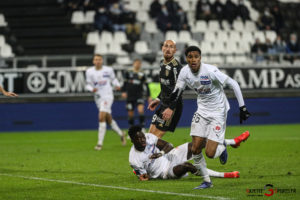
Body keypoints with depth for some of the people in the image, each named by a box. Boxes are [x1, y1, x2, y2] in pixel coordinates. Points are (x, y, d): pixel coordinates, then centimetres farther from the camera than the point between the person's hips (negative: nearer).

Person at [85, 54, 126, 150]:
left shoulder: (108, 70, -3)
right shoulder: (89, 72, 1)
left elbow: (113, 79, 14)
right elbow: (88, 85, 5)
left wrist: (117, 85, -5)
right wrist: (92, 89, -16)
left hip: (107, 96, -4)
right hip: (98, 98, 4)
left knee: (101, 118, -18)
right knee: (109, 119, 13)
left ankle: (100, 143, -17)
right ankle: (121, 134, 38)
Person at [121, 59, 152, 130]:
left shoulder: (142, 74, 6)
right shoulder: (128, 73, 6)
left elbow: (146, 86, 8)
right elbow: (125, 83, 11)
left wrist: (149, 96, 3)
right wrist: (123, 92, -2)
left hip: (139, 96, -1)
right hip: (130, 97, 1)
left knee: (141, 110, -21)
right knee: (130, 114, 3)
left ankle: (142, 128, -13)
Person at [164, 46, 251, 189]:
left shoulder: (210, 71, -24)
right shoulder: (185, 72, -7)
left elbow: (233, 84, -17)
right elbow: (177, 90, 8)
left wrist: (242, 107, -16)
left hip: (218, 112, -5)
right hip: (202, 111, 5)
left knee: (210, 154, -12)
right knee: (195, 149, -3)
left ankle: (222, 146, 24)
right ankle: (207, 181, 16)